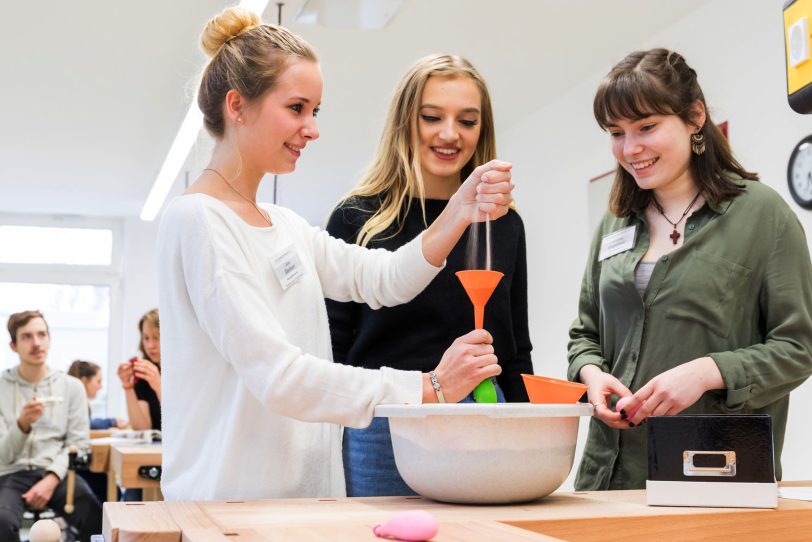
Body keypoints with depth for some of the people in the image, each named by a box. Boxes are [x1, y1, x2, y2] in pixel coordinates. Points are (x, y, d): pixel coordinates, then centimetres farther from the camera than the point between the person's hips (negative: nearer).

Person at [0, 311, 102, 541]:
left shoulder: (72, 387, 8)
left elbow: (76, 444, 3)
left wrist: (52, 479, -13)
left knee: (97, 519, -29)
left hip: (57, 473, 0)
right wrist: (22, 424, -19)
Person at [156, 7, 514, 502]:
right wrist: (427, 389, -21)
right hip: (229, 500, -7)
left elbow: (384, 278, 2)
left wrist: (461, 210, -13)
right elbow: (276, 375, -21)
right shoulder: (196, 220, -14)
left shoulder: (288, 228, 13)